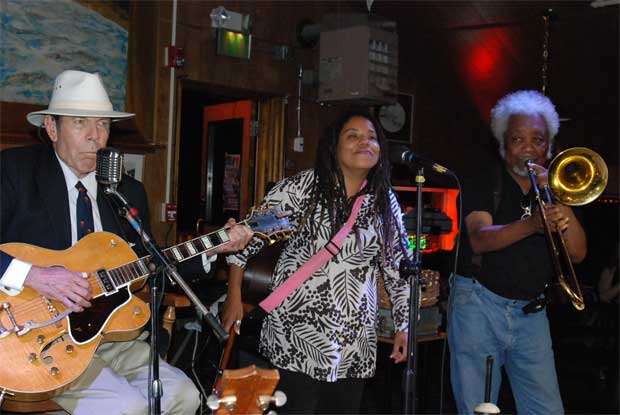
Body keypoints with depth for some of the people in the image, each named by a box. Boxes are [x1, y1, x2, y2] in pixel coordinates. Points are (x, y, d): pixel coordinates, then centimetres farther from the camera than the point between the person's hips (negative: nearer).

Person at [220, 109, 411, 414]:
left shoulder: (386, 202, 7)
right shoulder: (302, 187, -7)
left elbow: (397, 267, 13)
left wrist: (403, 326, 13)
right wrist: (234, 296, -5)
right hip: (295, 336, -4)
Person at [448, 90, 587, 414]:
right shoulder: (483, 186, 1)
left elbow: (577, 254, 2)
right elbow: (480, 239, -17)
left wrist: (559, 199, -10)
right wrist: (532, 224, -34)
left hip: (531, 312, 3)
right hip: (479, 305, -3)